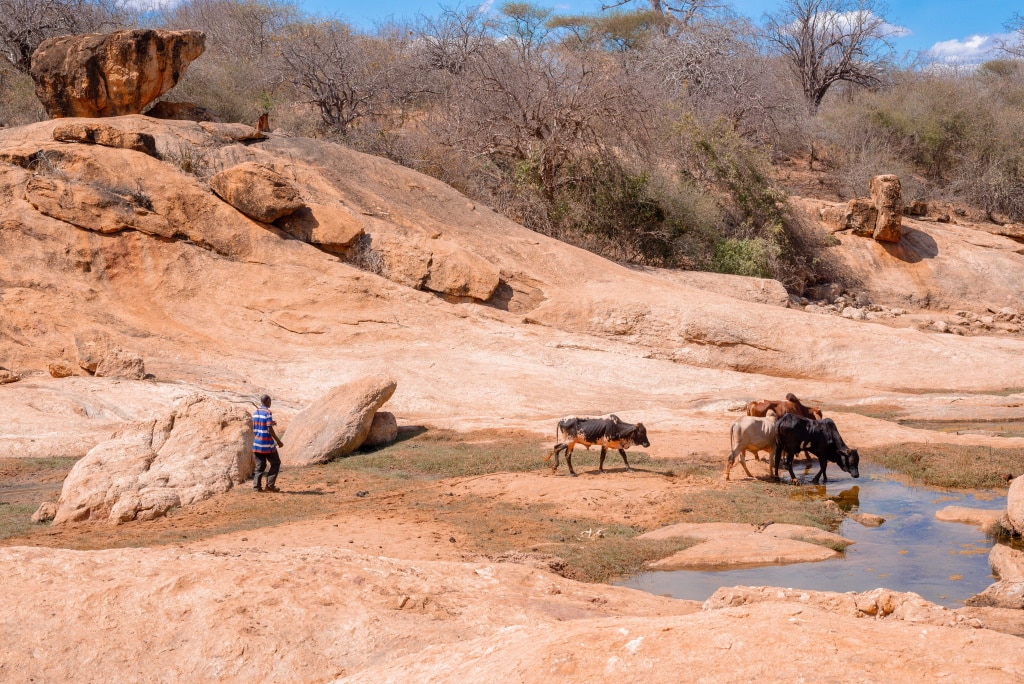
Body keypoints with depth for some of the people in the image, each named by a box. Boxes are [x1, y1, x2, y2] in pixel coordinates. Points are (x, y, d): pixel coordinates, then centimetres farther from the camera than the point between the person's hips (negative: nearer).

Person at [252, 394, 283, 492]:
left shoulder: (255, 413, 10)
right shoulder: (268, 413, -13)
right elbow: (270, 430, -18)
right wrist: (278, 441, -10)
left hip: (257, 444, 7)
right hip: (267, 444, -7)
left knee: (260, 466, 9)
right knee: (275, 463, 7)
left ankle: (257, 485, -1)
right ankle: (270, 485, -1)